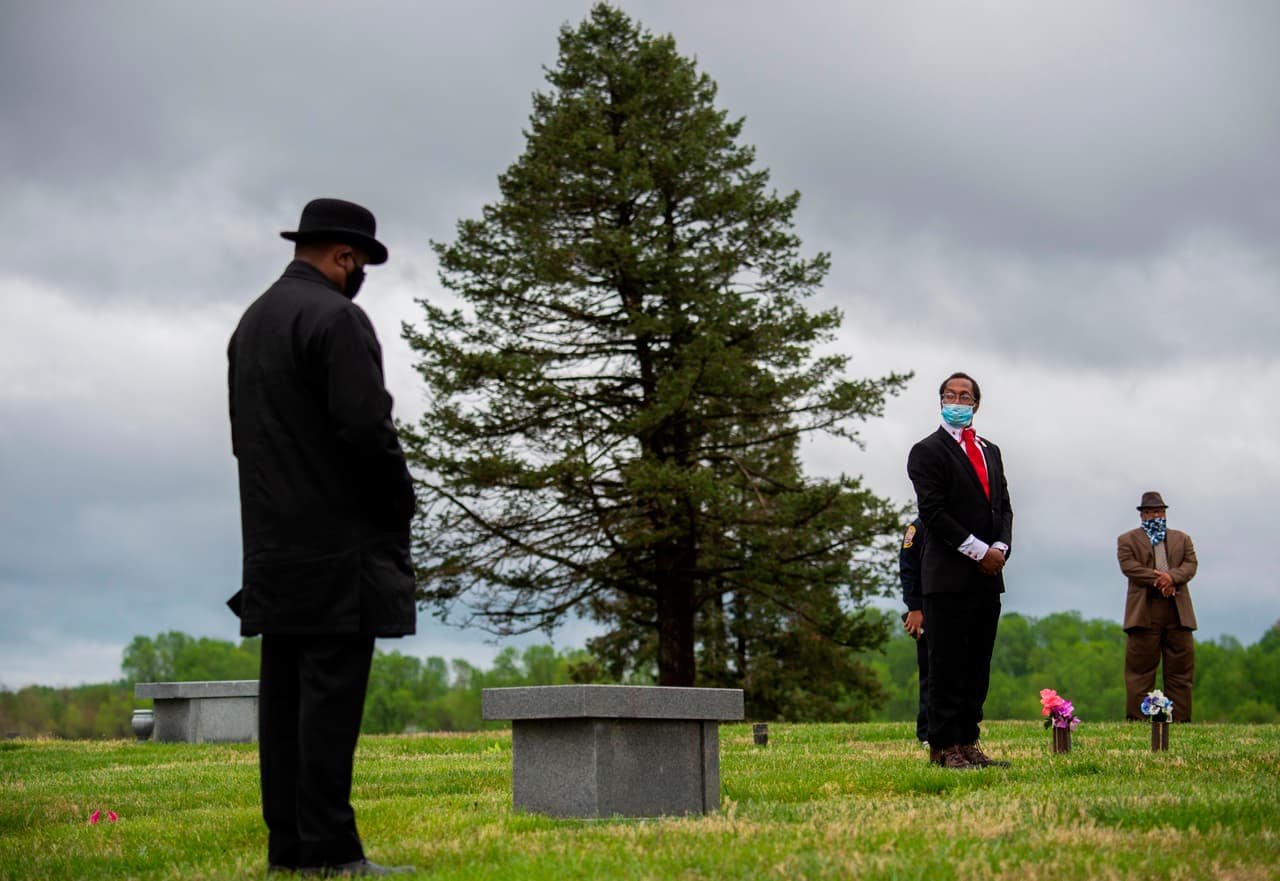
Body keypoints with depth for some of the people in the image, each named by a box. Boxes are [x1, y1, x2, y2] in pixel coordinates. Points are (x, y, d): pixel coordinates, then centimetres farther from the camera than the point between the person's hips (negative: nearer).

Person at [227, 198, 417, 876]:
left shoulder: (251, 322, 18)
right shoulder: (336, 318, -11)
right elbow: (366, 427, -18)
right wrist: (399, 502, -5)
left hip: (273, 542, 9)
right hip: (337, 544, -9)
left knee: (286, 693, 8)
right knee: (331, 692, -8)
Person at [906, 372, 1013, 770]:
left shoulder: (990, 451, 19)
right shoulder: (928, 451, -3)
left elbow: (1003, 507, 17)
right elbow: (933, 512, -11)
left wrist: (1000, 547, -2)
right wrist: (978, 551, -15)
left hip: (988, 576, 7)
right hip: (949, 576, -7)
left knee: (977, 666, 8)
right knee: (947, 665, -5)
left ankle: (968, 743, 12)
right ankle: (943, 747, -1)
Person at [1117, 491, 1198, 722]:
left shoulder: (1182, 539, 22)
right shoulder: (1127, 540, 13)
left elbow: (1190, 565, 6)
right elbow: (1129, 566, -4)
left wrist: (1171, 577, -14)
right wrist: (1158, 580, -15)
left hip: (1178, 610, 3)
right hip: (1144, 611, -3)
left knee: (1180, 667, 0)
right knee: (1141, 668, -5)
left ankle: (1180, 719, 2)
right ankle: (1137, 718, -4)